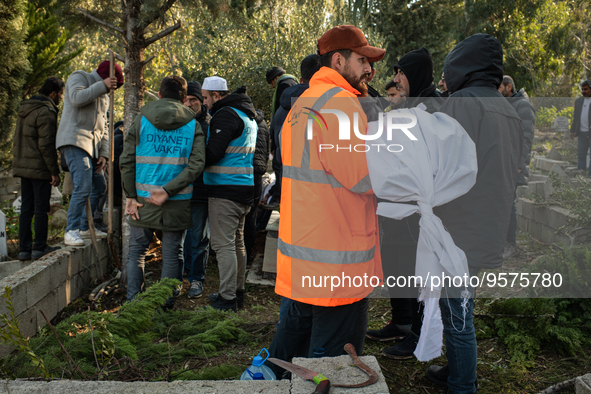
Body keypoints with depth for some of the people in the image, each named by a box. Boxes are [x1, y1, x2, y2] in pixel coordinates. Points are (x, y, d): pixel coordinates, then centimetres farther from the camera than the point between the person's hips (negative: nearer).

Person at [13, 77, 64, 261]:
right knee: (41, 209, 0)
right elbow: (46, 145, -18)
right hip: (39, 168, -9)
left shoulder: (24, 109, 15)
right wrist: (54, 171, -15)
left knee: (26, 208, 11)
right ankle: (40, 247, 6)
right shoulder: (46, 112, -14)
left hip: (23, 166, 9)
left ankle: (24, 249, 13)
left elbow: (18, 140, 19)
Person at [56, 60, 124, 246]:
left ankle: (84, 227, 22)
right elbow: (77, 98, -18)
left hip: (92, 146, 9)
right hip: (75, 140, -9)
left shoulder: (103, 96, 27)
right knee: (83, 187, -18)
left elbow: (103, 127, 23)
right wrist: (102, 85, -14)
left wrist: (103, 153, 11)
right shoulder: (79, 77, 5)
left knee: (99, 187, 10)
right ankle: (71, 231, -11)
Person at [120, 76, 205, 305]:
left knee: (137, 251, 15)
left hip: (144, 199, 1)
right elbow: (197, 164, -10)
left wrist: (131, 195, 1)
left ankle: (132, 302, 18)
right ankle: (165, 304, 15)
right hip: (178, 203, 0)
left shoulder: (141, 119, 3)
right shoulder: (192, 124, 2)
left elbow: (126, 161, -2)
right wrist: (168, 190, -14)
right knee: (171, 255, 10)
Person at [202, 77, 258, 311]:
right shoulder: (248, 115, 20)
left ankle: (227, 298, -3)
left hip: (226, 190, -10)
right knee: (237, 242, 16)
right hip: (244, 188, 10)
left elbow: (213, 153, -20)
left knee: (223, 244, -6)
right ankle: (237, 292, 24)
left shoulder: (226, 115, -12)